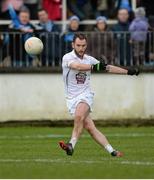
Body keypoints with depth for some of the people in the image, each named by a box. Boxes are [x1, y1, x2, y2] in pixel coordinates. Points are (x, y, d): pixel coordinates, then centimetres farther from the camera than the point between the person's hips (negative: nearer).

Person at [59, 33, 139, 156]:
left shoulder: (89, 59, 8)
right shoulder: (67, 58, -6)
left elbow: (108, 68, 20)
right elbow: (78, 66, -27)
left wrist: (128, 71, 22)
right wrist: (94, 67, -42)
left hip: (86, 95, 1)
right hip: (72, 97, -1)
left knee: (79, 116, -31)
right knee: (89, 127, -10)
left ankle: (71, 145, -33)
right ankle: (112, 151, -6)